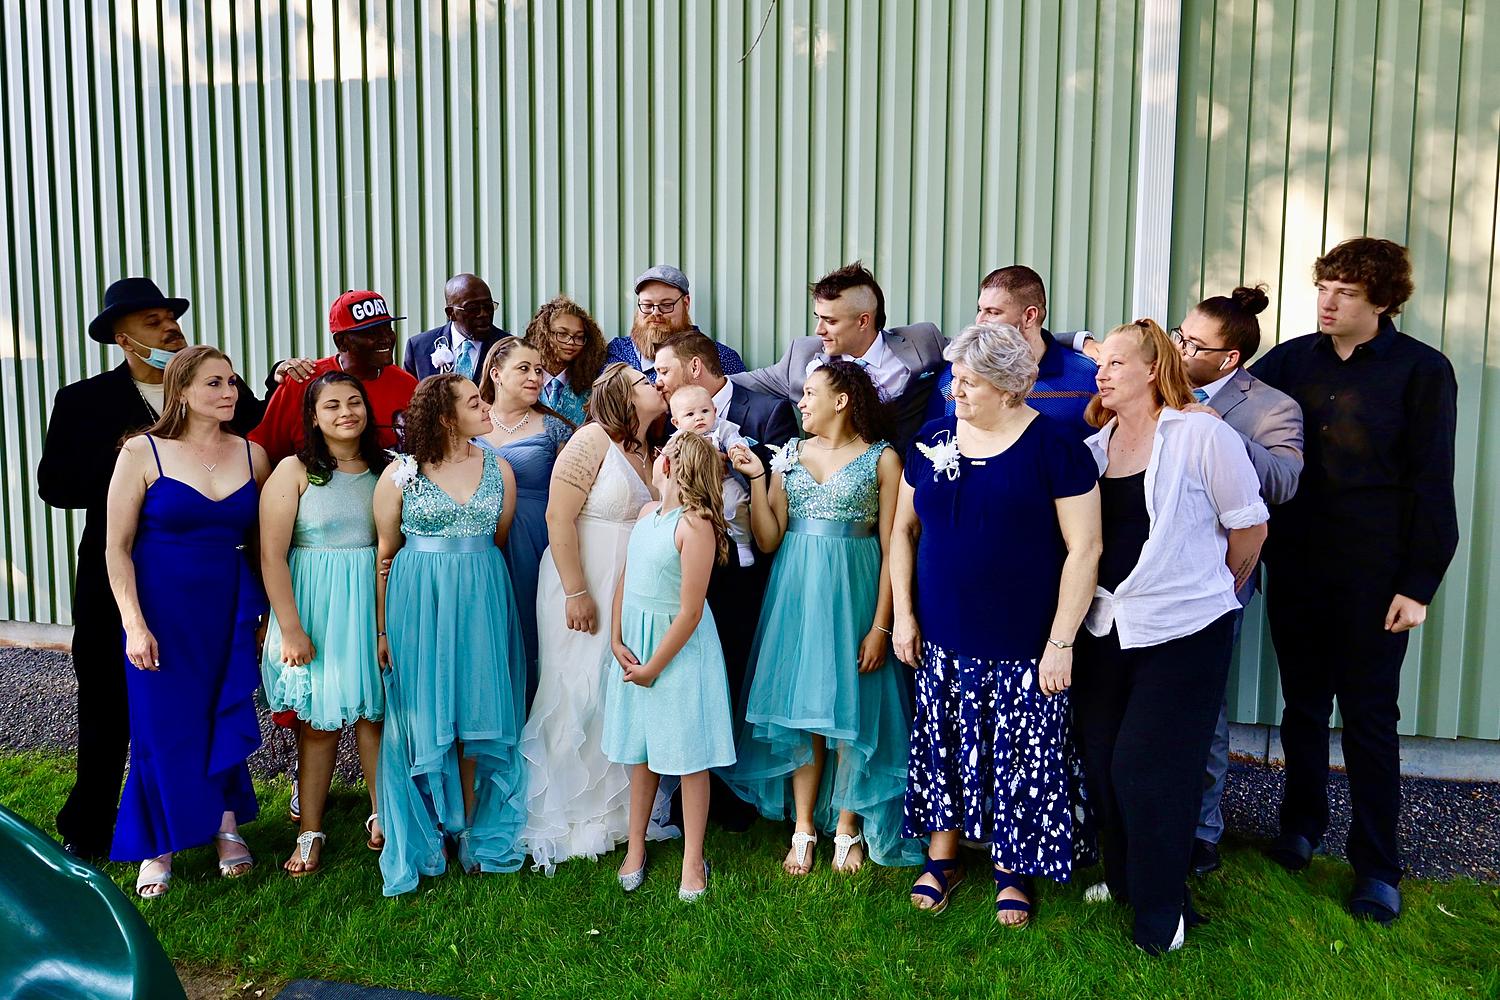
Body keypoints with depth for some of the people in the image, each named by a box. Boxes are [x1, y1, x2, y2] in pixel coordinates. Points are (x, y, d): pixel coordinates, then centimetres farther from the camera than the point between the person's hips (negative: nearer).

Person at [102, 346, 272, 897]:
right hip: (163, 612, -2)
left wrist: (268, 611, 7)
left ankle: (227, 826, 28)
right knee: (164, 727, 3)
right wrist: (134, 624, -11)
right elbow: (117, 547, -6)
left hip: (231, 609, 3)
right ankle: (160, 846, 22)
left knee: (227, 723, 9)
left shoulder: (251, 454, 3)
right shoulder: (143, 452, -6)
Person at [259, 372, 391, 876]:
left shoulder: (384, 469, 6)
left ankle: (382, 815, 20)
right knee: (318, 720, 3)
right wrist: (290, 628, -12)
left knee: (374, 712, 5)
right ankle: (310, 832, 16)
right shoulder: (294, 471, -4)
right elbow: (271, 555, -8)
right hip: (315, 605, -2)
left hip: (374, 603, 3)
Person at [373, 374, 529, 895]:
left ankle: (473, 831, 20)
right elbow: (385, 555, 0)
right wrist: (383, 629, -2)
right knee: (424, 719, 5)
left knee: (476, 712, 6)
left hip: (482, 603, 2)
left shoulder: (498, 469, 5)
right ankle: (425, 839, 20)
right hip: (418, 605, -2)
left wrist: (481, 592, 6)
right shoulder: (400, 474, -3)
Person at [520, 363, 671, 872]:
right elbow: (558, 517, -17)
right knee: (578, 697, 0)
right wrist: (576, 593, -19)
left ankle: (615, 808, 25)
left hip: (633, 596, 7)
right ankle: (561, 818, 16)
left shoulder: (651, 452, 12)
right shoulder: (593, 439, -11)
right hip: (583, 588, -7)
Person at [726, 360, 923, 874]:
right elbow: (768, 541, 3)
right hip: (795, 593, 4)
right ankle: (804, 828, 19)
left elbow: (892, 548, -7)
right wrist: (756, 478, -7)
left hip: (852, 593, -3)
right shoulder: (790, 454, 7)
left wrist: (880, 626, -12)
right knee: (799, 706, 7)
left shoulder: (882, 459, -3)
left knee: (850, 710, 4)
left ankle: (847, 827, 21)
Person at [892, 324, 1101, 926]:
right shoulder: (933, 441, 4)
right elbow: (904, 529, 11)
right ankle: (942, 859, 33)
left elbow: (1084, 549, -10)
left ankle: (1011, 870, 29)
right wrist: (904, 614, 5)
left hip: (1023, 647, -4)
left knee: (1020, 760, 7)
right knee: (943, 749, 14)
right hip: (942, 640, 4)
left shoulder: (1054, 447, -10)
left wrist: (1061, 642, -12)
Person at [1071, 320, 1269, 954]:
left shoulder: (1202, 435, -9)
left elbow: (1249, 526, -3)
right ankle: (1121, 879, 32)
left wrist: (1213, 590, 8)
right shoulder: (1096, 445, 7)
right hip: (1106, 626, 6)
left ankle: (1161, 907, 19)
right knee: (1100, 760, 10)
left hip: (1183, 629, -5)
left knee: (1149, 769, -2)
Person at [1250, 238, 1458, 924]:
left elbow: (1432, 486, -5)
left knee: (1369, 717, 4)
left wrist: (1417, 585, -8)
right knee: (1303, 705, 14)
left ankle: (1378, 867, 18)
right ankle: (1302, 824, 33)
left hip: (1372, 577, -3)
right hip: (1294, 566, 3)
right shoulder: (1291, 360, 5)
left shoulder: (1422, 371, -4)